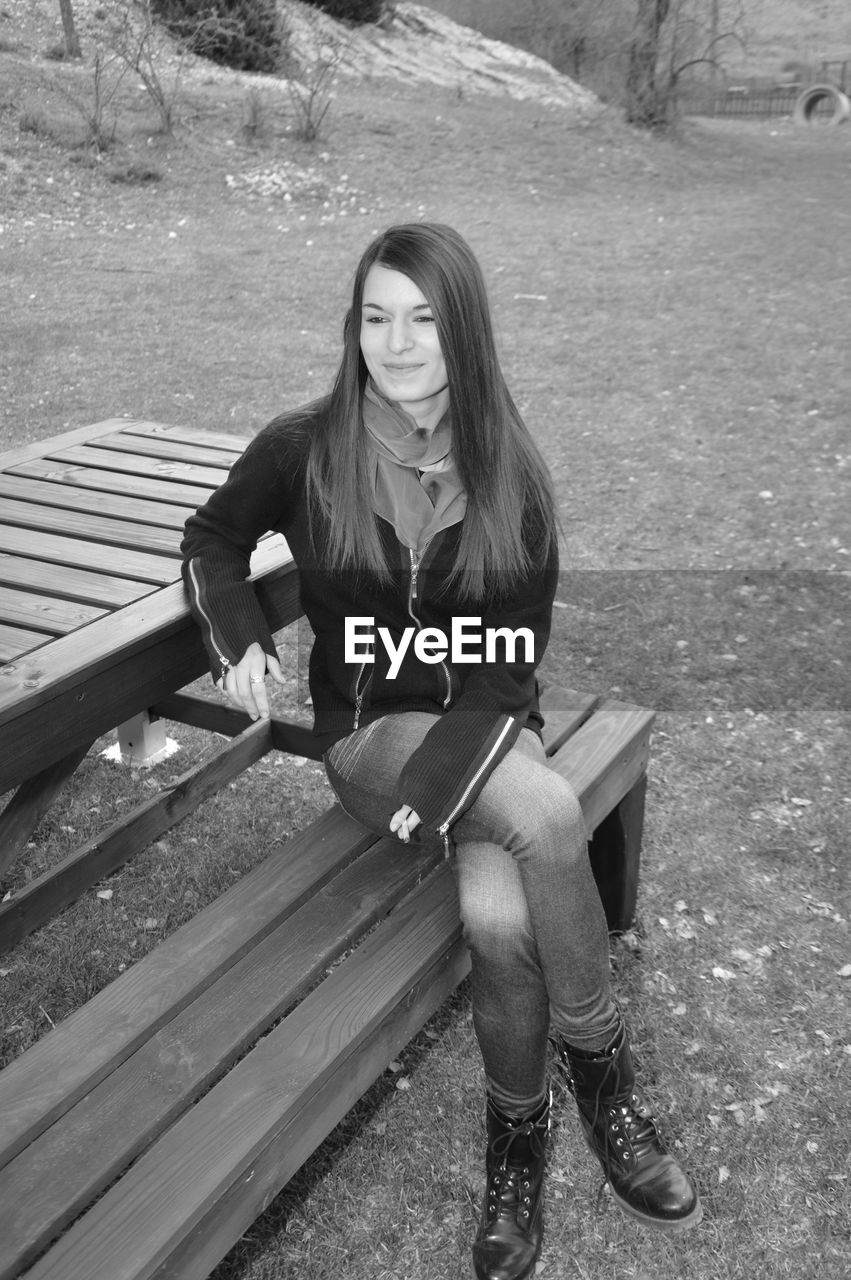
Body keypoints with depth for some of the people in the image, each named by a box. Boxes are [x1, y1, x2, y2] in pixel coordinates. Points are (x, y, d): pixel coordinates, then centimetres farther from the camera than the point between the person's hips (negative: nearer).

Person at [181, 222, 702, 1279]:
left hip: (486, 727, 1)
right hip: (370, 728, -1)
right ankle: (601, 1073, -9)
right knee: (546, 812, -32)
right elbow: (214, 537, 14)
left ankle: (517, 1136, 0)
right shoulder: (304, 451, -5)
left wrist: (435, 782, -18)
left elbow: (512, 664, -4)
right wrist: (237, 635, -6)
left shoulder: (510, 476, -2)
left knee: (500, 918, -30)